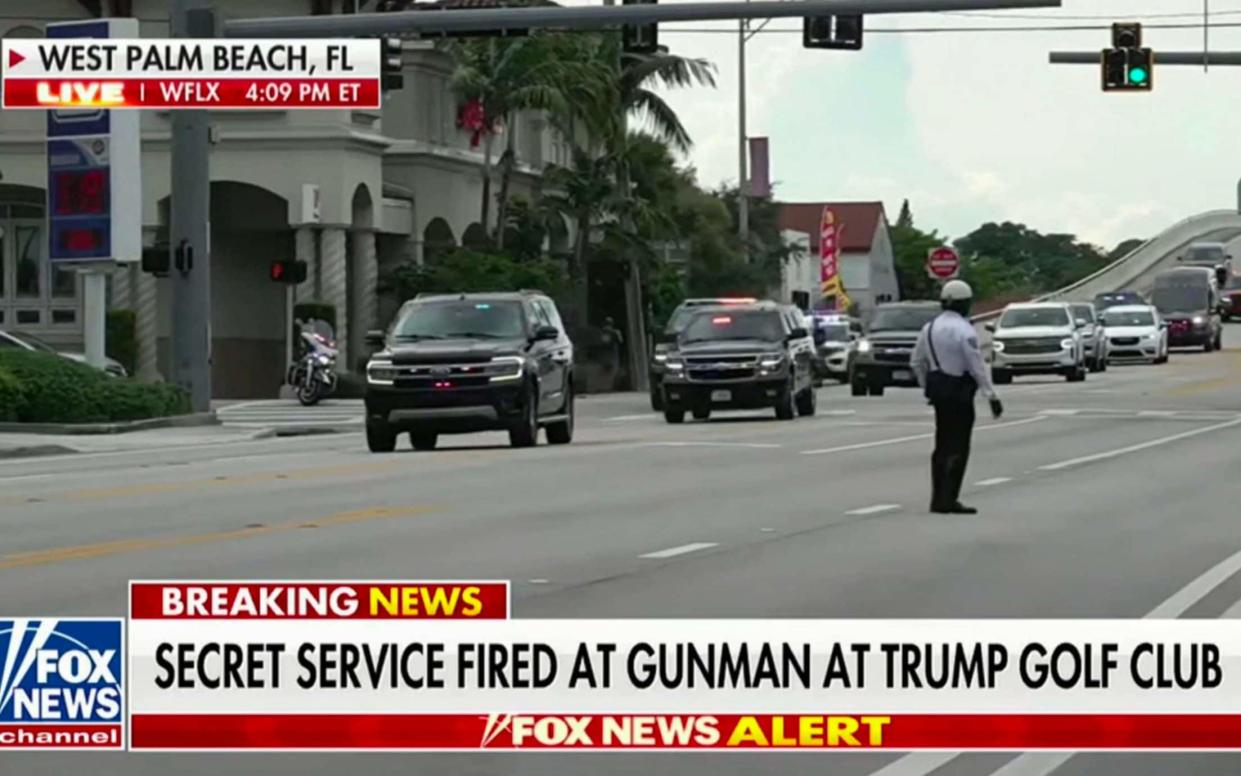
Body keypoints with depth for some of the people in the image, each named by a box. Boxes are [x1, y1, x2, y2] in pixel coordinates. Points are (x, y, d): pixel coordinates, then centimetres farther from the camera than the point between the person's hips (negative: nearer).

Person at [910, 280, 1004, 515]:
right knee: (957, 447, -3)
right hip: (959, 391, -8)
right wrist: (992, 396, -14)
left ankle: (939, 499, 17)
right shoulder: (964, 330, -16)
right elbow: (977, 367, -17)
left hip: (938, 388, 8)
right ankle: (948, 500, -6)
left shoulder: (930, 328, 8)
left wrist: (927, 386, 25)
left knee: (943, 444, 15)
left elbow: (917, 362, 14)